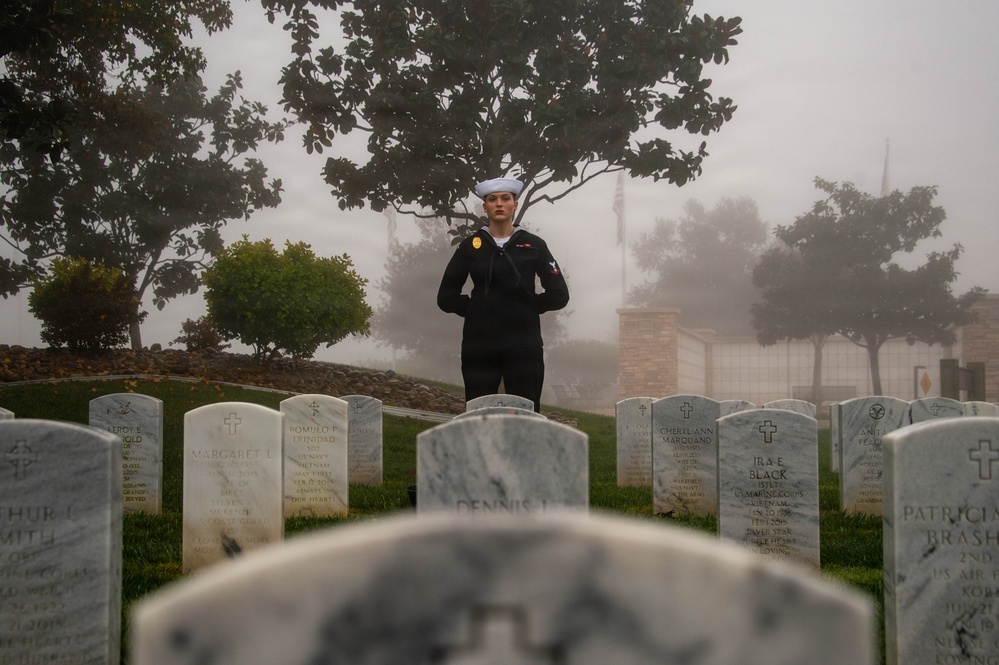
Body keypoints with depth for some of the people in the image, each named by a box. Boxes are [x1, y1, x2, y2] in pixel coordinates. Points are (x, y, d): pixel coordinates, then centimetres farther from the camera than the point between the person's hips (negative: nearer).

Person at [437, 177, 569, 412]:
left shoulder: (533, 245, 6)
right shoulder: (471, 246, 7)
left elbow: (558, 295, 6)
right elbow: (447, 298, 9)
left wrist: (527, 307, 4)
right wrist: (475, 310, 2)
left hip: (524, 346, 0)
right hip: (479, 346, 1)